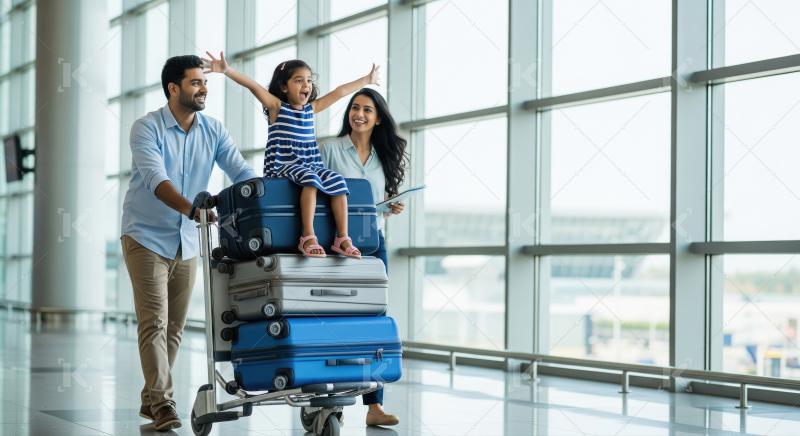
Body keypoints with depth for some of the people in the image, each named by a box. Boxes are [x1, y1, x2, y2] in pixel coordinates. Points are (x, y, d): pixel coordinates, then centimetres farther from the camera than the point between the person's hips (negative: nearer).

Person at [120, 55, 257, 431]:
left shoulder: (214, 131, 1)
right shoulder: (147, 128, -13)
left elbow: (242, 173, -5)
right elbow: (155, 178, -28)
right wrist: (191, 209, -44)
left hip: (187, 241, 5)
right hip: (147, 237, -5)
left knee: (174, 327, 9)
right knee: (154, 322, -10)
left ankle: (150, 398, 21)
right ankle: (162, 402, -10)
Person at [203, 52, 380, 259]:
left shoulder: (311, 108, 16)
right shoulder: (277, 107, 1)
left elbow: (339, 92, 23)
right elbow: (253, 86, -13)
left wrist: (367, 80, 35)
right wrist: (227, 70, -26)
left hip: (311, 164, 6)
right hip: (282, 166, -5)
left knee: (337, 180, -20)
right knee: (310, 178, -34)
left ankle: (342, 239, -19)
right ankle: (308, 238, -38)